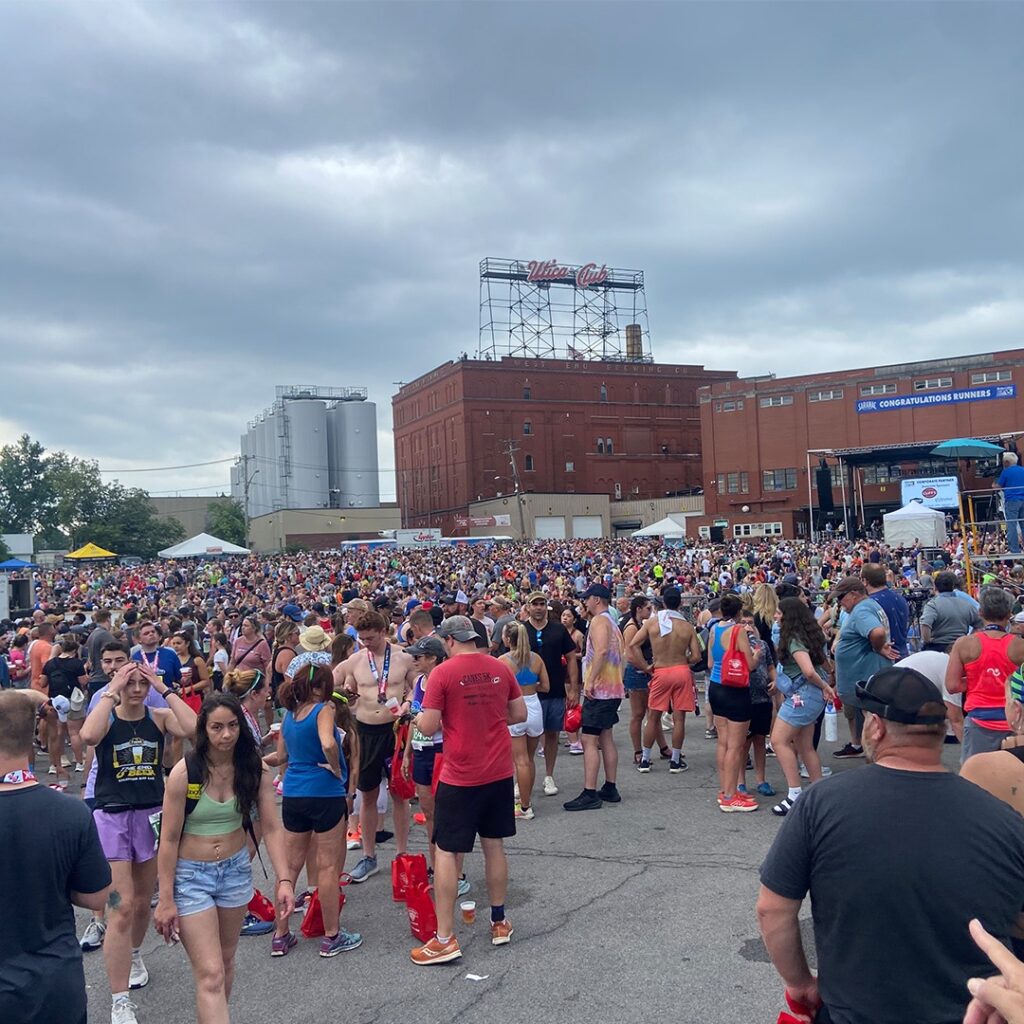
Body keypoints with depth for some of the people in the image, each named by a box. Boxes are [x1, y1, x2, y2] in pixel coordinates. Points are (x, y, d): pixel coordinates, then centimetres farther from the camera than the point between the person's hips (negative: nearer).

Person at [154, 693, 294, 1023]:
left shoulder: (255, 769, -9)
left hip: (236, 870, 4)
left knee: (226, 962, 19)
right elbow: (169, 840, -12)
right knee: (210, 975, -8)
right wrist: (166, 900, -10)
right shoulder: (184, 773, -19)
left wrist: (284, 880, -18)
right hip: (191, 875, -4)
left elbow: (271, 828, -9)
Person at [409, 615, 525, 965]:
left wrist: (416, 715, 8)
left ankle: (445, 939, 6)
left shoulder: (442, 673, -13)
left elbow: (428, 727, -13)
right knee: (494, 844, 18)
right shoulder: (500, 668, 1)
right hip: (499, 771, 5)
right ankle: (500, 922, 29)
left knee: (446, 851, 4)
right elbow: (519, 714, 8)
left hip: (460, 776, -5)